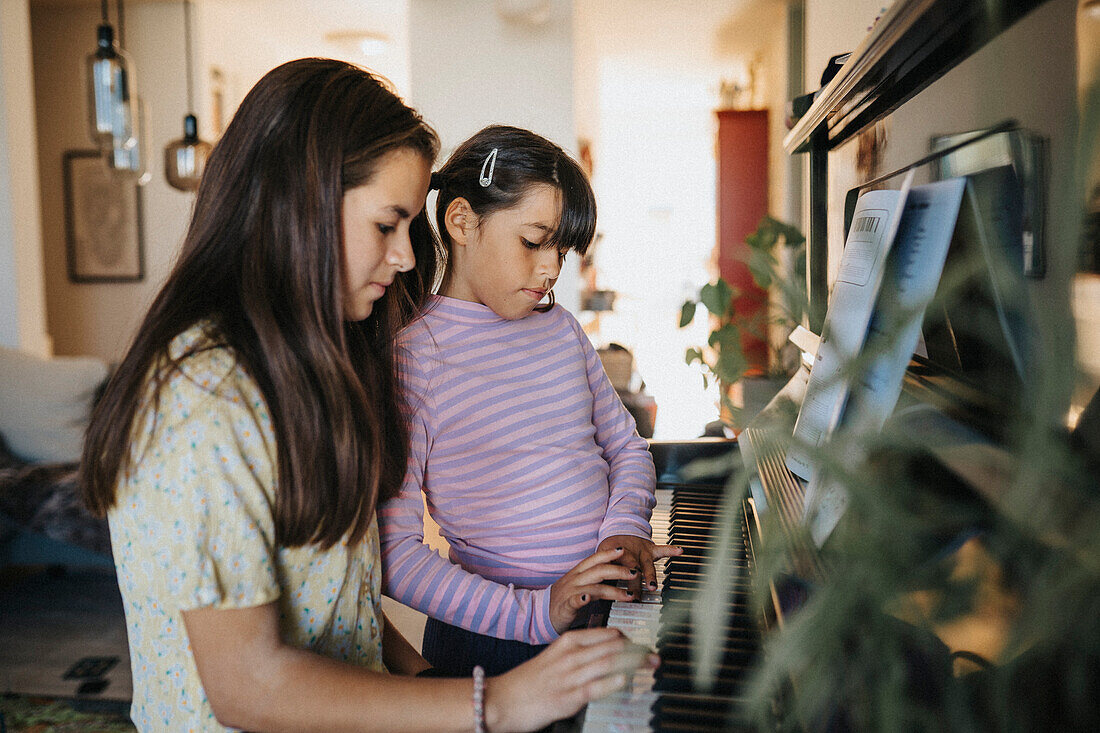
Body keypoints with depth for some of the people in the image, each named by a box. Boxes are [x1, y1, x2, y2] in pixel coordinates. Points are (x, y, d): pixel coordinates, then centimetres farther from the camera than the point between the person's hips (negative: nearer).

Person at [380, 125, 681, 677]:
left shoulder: (560, 327, 11)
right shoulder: (410, 356, -10)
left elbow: (627, 446, 18)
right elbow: (393, 552, -14)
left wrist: (626, 525, -3)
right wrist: (532, 614, -23)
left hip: (612, 601, 6)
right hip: (499, 639, -6)